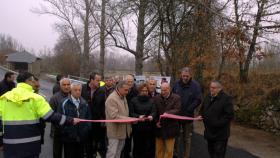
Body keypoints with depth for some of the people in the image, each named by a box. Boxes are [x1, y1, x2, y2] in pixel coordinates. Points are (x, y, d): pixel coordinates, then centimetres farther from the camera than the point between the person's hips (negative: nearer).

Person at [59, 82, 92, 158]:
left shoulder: (84, 103, 9)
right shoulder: (64, 103, -7)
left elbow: (88, 118, 13)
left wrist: (87, 130, 3)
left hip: (82, 138, 4)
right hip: (69, 138, -4)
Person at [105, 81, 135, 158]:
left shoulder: (123, 97, 11)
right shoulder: (112, 99, -19)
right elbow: (114, 116, -24)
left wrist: (129, 123, 7)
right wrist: (130, 119, -24)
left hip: (123, 130, 9)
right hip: (115, 131, -8)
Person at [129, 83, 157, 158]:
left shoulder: (151, 100, 11)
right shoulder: (134, 100, 3)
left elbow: (154, 111, -1)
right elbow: (131, 113, -3)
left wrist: (151, 116, -24)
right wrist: (138, 116, -21)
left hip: (149, 127, 2)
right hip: (137, 127, -1)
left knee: (148, 146, 1)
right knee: (137, 146, 4)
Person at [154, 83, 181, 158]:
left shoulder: (176, 98, -2)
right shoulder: (156, 98, 5)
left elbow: (177, 110, -13)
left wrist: (167, 113, -28)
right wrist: (156, 122, -8)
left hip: (170, 128, -2)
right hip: (159, 128, 2)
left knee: (169, 150, 6)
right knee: (159, 150, 12)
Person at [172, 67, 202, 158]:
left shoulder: (195, 85, -9)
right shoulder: (177, 84, 0)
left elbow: (198, 100, -11)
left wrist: (188, 110, -14)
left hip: (188, 115, -2)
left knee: (187, 138, 11)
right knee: (176, 136, 10)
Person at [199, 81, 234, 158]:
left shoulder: (226, 99, -14)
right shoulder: (208, 97, 9)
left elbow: (229, 115, -19)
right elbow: (202, 110, 22)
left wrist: (217, 123, -22)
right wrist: (203, 118, 4)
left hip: (220, 134, -7)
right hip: (209, 132, 7)